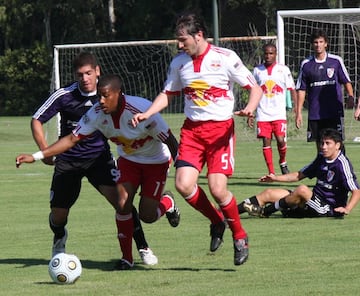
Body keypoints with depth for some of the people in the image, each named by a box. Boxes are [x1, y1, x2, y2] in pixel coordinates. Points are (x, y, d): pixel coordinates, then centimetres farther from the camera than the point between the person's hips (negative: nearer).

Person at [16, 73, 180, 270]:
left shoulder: (142, 110, -35)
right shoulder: (97, 113, -20)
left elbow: (171, 142, -26)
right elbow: (72, 139, -16)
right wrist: (36, 156, -24)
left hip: (156, 162, -4)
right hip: (128, 160, 4)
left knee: (147, 216, -8)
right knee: (123, 204, -15)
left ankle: (167, 203, 29)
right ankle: (127, 258, 1)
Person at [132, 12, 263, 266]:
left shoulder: (225, 58, -8)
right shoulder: (179, 63, 8)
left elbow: (255, 88, -4)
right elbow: (168, 94, 20)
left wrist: (249, 109, -25)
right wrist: (147, 114, 4)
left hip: (221, 128, -5)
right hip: (191, 130, 5)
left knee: (217, 188, -16)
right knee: (184, 184, -13)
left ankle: (240, 237, 8)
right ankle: (217, 222, 14)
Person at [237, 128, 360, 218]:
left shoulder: (342, 164, -15)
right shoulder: (321, 158, 11)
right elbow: (300, 175, 22)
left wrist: (347, 209, -36)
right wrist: (275, 178, 14)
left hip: (328, 209, -9)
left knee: (302, 190, -36)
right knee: (268, 193, 5)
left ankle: (265, 211, -22)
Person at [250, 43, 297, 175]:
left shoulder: (283, 70, 3)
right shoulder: (257, 70, 8)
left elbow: (292, 90, 3)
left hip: (279, 114, -2)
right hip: (262, 114, 2)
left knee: (281, 140, -12)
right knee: (266, 142, -3)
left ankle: (283, 162, 17)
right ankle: (271, 172, 3)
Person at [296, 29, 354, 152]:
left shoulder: (336, 61, 3)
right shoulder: (306, 64, 6)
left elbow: (346, 82, 9)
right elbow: (301, 90, 8)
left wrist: (351, 96, -10)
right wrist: (299, 112, 3)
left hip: (334, 112, -2)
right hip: (315, 113, 2)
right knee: (320, 144, 5)